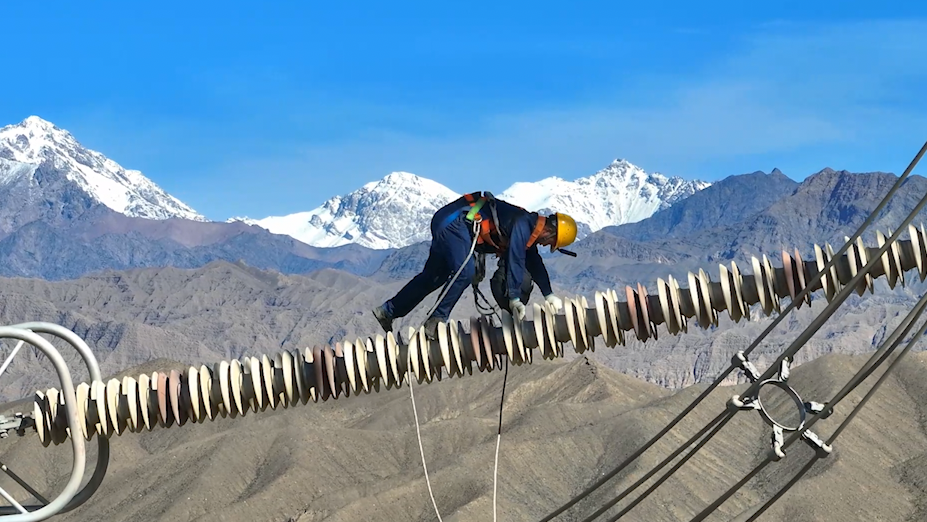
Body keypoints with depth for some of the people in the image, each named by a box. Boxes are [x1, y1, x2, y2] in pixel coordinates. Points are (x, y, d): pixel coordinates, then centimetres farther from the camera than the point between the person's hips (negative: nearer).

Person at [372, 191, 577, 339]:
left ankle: (388, 311, 19)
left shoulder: (528, 230, 13)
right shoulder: (523, 225, -18)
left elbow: (535, 263, 22)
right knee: (465, 272, -24)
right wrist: (515, 298, -22)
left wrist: (549, 295, 22)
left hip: (447, 223, 10)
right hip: (453, 222, -10)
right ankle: (437, 319, -18)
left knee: (432, 276, 13)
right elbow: (515, 262, -24)